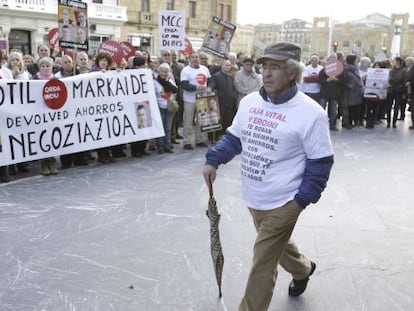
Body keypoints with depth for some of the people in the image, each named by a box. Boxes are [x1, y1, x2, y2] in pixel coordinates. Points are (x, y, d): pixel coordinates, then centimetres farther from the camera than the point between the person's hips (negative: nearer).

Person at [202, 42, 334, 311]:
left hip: (282, 203, -7)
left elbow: (321, 161, -13)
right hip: (253, 198, 7)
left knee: (262, 263, 0)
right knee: (277, 245, 29)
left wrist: (302, 200, -16)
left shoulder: (310, 113, -18)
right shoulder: (249, 101, 0)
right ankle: (303, 269, 59)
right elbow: (234, 138, 11)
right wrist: (213, 160, -4)